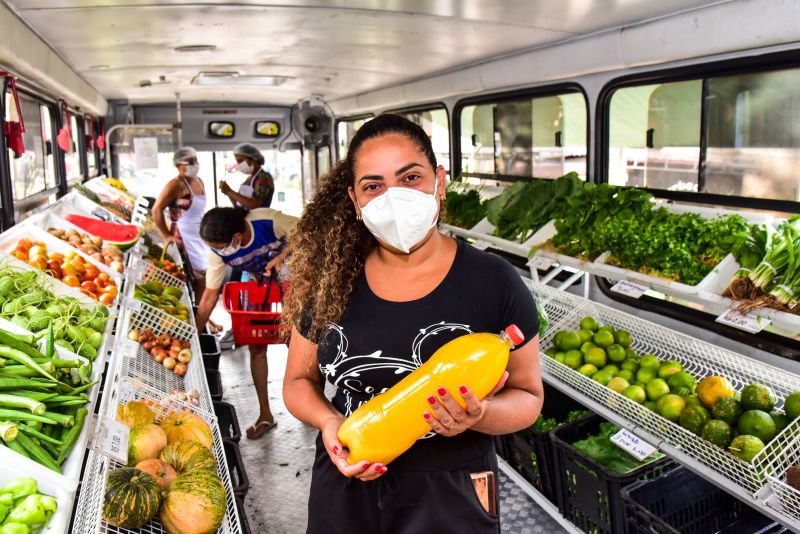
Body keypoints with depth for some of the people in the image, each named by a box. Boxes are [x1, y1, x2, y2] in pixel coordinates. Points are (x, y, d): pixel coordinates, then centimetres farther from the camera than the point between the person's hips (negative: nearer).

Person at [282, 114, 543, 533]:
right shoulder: (329, 278, -5)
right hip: (344, 490, 3)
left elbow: (527, 396, -4)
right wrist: (329, 422, -14)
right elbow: (299, 380, 6)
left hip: (450, 497, -2)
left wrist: (478, 415, -24)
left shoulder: (493, 283, -12)